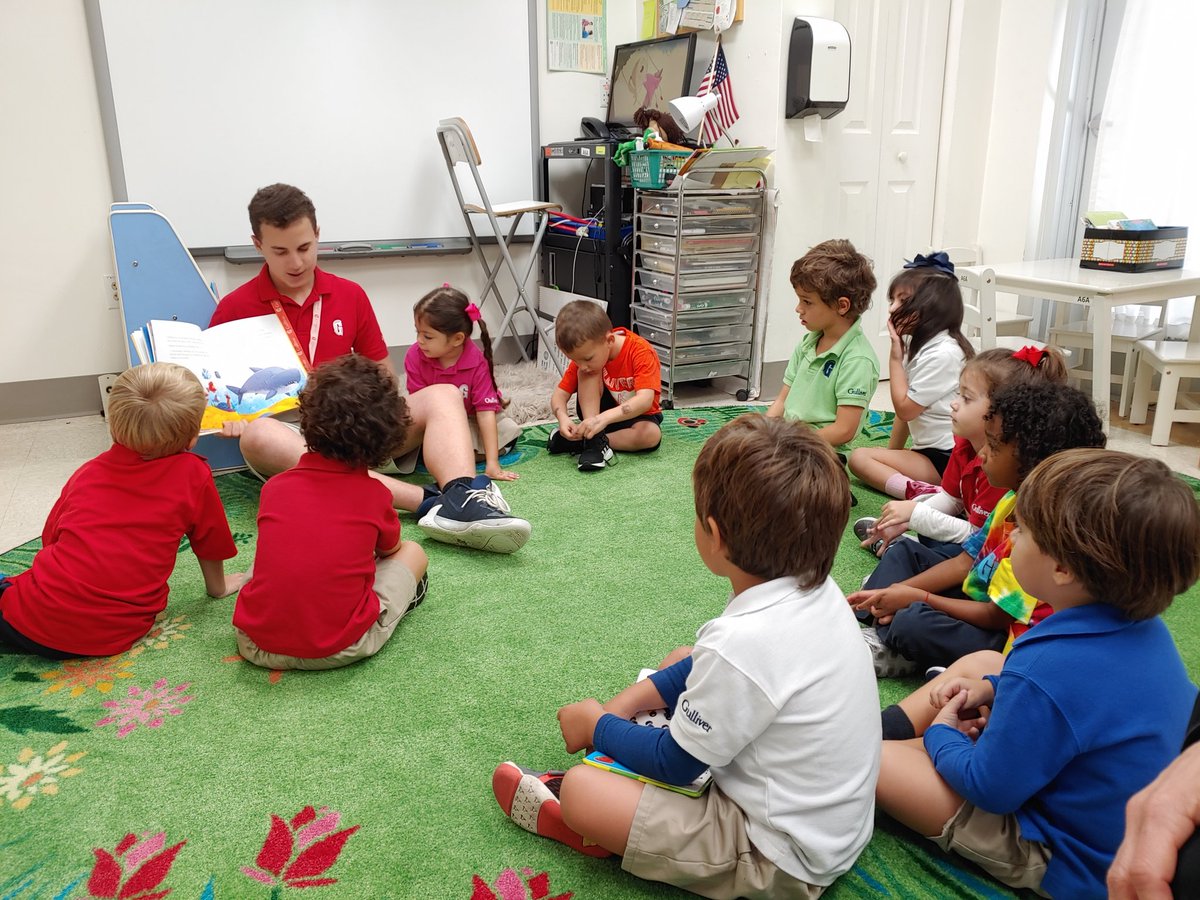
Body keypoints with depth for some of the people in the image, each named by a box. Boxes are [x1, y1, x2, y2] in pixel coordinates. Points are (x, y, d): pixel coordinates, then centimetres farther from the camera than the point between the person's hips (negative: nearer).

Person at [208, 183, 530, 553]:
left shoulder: (350, 295, 11)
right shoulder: (234, 308, 3)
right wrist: (228, 418, -12)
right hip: (287, 438, -3)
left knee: (443, 395, -18)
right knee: (257, 436, -39)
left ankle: (461, 498, -50)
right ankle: (425, 500, -50)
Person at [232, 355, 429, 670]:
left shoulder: (274, 487, 1)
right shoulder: (374, 494, -4)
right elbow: (390, 549, 17)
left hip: (256, 646, 3)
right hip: (339, 650, -2)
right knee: (412, 552, 13)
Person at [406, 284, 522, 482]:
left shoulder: (477, 363, -28)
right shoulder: (414, 356, -23)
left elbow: (486, 411, -29)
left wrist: (492, 464, -35)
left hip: (471, 417, -1)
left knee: (508, 433, -20)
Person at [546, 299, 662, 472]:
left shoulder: (641, 352, -29)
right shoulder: (583, 356, -14)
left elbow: (645, 400, -41)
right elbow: (559, 395, -14)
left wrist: (604, 418, -53)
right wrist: (562, 417, -37)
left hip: (636, 416, -2)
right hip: (599, 413, 3)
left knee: (652, 434, -37)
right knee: (588, 373, -23)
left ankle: (582, 441, -24)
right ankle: (594, 439, -31)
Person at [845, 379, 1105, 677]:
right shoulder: (1014, 500, 1)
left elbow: (996, 616, -24)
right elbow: (963, 563, 4)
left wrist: (917, 597, -15)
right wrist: (894, 592, -7)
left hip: (1008, 639, -10)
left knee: (913, 623, -35)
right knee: (904, 551, 15)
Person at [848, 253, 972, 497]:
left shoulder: (942, 353, -18)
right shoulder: (919, 344, 13)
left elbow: (905, 408, -13)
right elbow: (906, 408, 17)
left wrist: (895, 356, -8)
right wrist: (893, 452, 16)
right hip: (932, 451, 10)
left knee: (860, 458, -13)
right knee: (860, 456, 1)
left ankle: (919, 493, -32)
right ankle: (921, 491, -14)